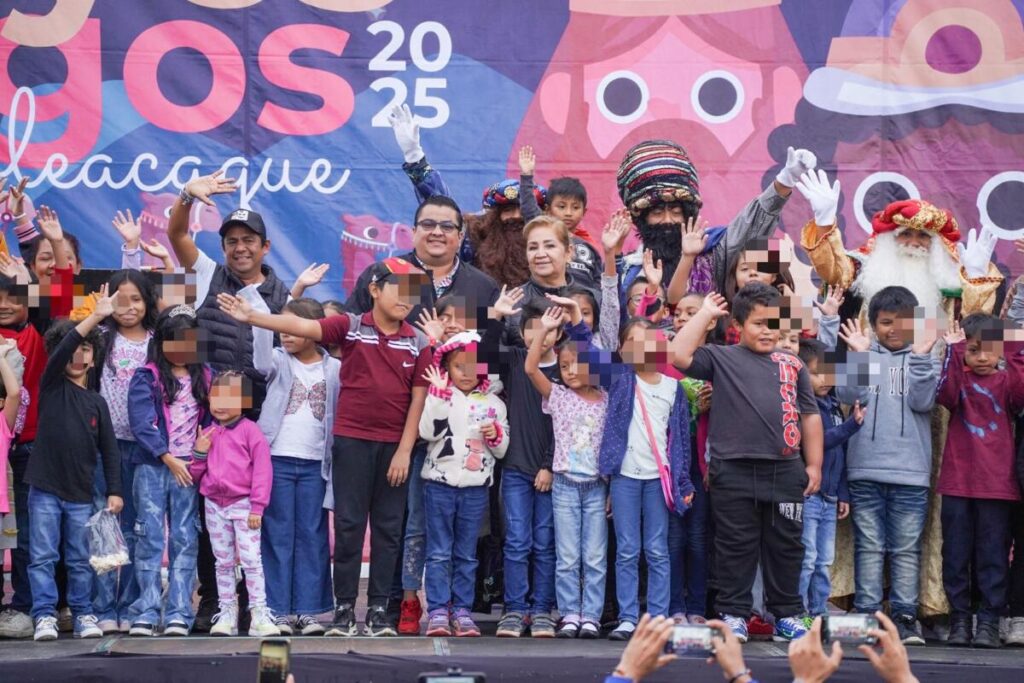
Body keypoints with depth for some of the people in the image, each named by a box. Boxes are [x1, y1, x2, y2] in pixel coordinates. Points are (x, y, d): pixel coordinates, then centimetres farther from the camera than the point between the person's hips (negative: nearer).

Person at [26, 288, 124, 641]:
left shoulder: (97, 402, 9)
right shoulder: (52, 386, 3)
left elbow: (109, 449, 10)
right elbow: (61, 350, -16)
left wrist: (114, 491, 2)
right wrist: (95, 317, -25)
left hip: (81, 493, 2)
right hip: (45, 489, -2)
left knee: (81, 560, 7)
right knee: (42, 556, -1)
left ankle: (83, 613, 16)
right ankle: (45, 615, 4)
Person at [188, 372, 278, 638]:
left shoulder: (249, 430, -4)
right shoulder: (207, 434, 11)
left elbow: (262, 469, -7)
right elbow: (195, 475, 16)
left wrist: (257, 507, -11)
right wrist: (198, 453, -3)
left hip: (242, 504, -5)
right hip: (214, 505, 5)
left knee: (251, 558, -10)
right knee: (223, 562, 10)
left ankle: (259, 614, -9)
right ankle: (226, 613, 15)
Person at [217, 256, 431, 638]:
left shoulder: (418, 343, 3)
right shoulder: (351, 327, -3)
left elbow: (417, 400, 2)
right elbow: (301, 327, -14)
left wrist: (404, 450, -5)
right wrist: (251, 317, -26)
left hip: (394, 445, 2)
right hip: (352, 439, -2)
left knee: (388, 528, 6)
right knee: (348, 524, 0)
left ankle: (379, 609, 12)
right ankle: (344, 608, 6)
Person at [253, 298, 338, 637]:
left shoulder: (334, 369, 6)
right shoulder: (278, 362, 4)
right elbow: (262, 354, -18)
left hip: (315, 463, 1)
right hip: (277, 459, -1)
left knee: (312, 537, 3)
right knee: (278, 536, 1)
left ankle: (309, 610, 8)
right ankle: (279, 610, 4)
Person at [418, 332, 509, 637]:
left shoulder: (493, 403, 8)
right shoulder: (440, 396, 0)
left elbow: (502, 450, 12)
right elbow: (427, 431, -16)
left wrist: (496, 435, -10)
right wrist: (438, 393, -20)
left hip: (476, 486, 3)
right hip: (440, 483, -2)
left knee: (466, 554, 8)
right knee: (439, 552, 0)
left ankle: (462, 610, 13)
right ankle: (438, 611, 1)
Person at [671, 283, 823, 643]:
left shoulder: (792, 364, 16)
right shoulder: (721, 358, 6)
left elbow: (809, 416, 16)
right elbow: (680, 356, -10)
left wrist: (814, 464, 10)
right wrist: (705, 313, -4)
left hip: (785, 470, 3)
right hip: (734, 470, -3)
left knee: (786, 545, 8)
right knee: (736, 546, 2)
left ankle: (787, 614, 16)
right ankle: (733, 614, 10)